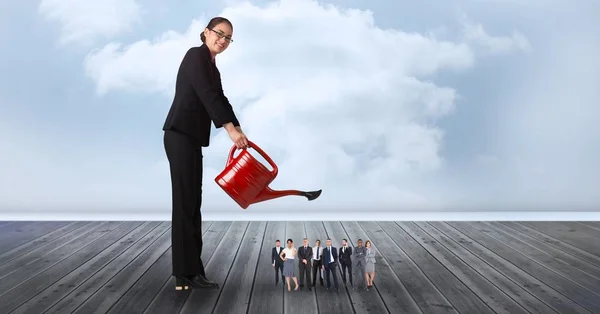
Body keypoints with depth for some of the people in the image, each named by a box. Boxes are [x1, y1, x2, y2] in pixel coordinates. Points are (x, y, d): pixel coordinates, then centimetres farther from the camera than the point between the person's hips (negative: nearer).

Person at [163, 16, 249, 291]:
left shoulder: (212, 67, 21)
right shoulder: (195, 55, -7)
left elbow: (220, 100, 17)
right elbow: (206, 95, -18)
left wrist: (238, 130, 5)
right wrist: (231, 129, -24)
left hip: (191, 137, 10)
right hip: (180, 134, -10)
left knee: (192, 203, 8)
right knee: (185, 202, -10)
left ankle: (189, 272, 13)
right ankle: (187, 273, -7)